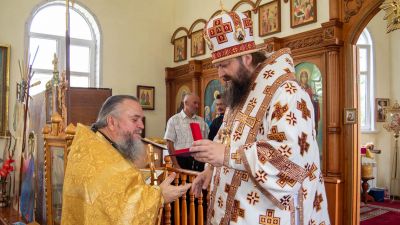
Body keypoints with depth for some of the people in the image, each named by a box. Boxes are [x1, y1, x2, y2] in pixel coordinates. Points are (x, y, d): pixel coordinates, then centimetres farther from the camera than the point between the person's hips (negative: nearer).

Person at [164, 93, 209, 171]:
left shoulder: (201, 121, 9)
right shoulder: (174, 120, 0)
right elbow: (170, 143, -4)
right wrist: (176, 165, -9)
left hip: (198, 161, 3)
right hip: (181, 160, -3)